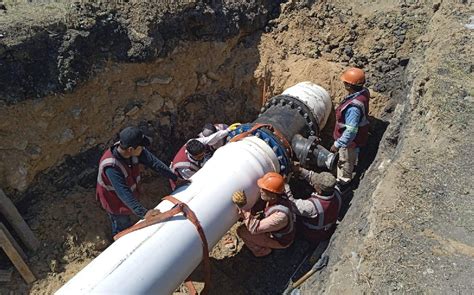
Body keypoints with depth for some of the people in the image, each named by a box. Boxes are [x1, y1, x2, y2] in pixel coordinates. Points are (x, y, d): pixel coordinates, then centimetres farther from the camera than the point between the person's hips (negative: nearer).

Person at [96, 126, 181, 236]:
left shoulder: (133, 150, -24)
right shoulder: (111, 166, -43)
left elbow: (153, 162, -15)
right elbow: (123, 193, -44)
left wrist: (175, 177, -11)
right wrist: (143, 212, -49)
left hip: (130, 194, 6)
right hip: (115, 202, -6)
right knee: (123, 228, 17)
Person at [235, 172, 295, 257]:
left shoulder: (280, 215, -42)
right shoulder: (276, 198, -22)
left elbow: (254, 229, -37)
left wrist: (244, 212, -43)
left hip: (280, 241, -7)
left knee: (242, 231, -10)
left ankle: (262, 251, 11)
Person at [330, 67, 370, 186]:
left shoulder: (353, 107, -41)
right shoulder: (363, 92, -13)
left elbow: (351, 131, -36)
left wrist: (337, 144, -27)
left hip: (349, 140, -9)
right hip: (357, 137, 9)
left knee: (345, 162, 17)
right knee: (352, 157, 33)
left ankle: (343, 182, 41)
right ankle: (346, 178, 58)